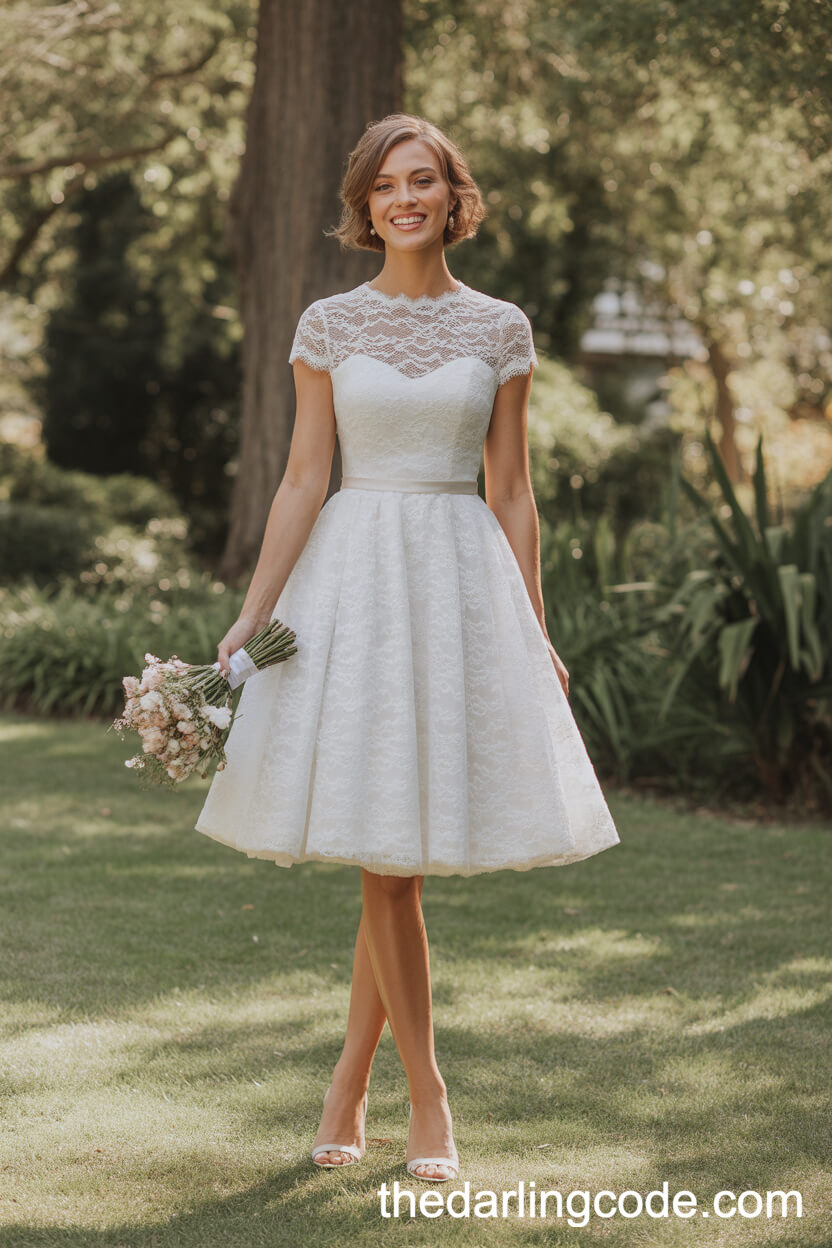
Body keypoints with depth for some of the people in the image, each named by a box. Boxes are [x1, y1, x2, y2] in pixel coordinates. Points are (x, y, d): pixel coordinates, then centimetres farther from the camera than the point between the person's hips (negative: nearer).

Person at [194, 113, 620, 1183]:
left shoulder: (500, 330, 6)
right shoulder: (327, 326, 4)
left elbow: (511, 493, 7)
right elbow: (303, 481, 3)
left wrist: (535, 636, 4)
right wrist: (250, 615, -5)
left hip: (462, 581, 1)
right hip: (355, 579, -1)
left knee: (404, 856, 2)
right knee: (384, 862, -2)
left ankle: (349, 1079, 19)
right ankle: (426, 1097, 12)